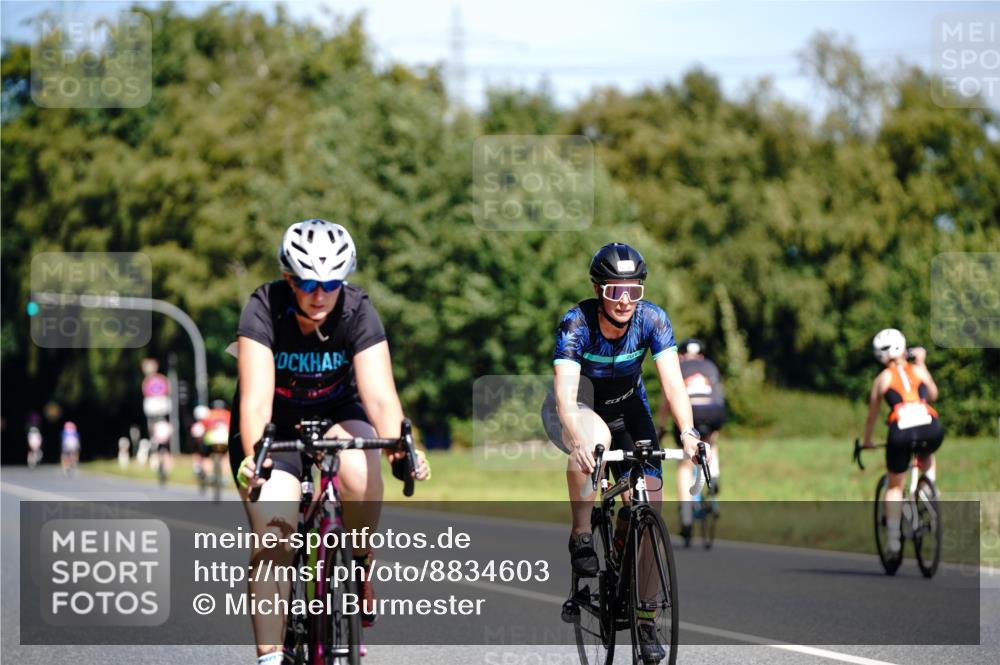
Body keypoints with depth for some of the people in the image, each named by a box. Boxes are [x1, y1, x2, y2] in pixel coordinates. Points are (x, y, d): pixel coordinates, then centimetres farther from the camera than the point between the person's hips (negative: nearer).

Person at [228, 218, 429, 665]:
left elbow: (379, 393, -32)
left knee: (360, 468, -33)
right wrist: (252, 456, -54)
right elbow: (256, 398, -35)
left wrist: (399, 446, -52)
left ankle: (359, 567, -9)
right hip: (275, 429, -1)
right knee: (272, 538, -20)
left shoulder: (358, 313, -22)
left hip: (336, 417, 1)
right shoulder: (264, 310, -25)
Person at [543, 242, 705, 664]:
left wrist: (687, 432, -48)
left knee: (650, 502, -13)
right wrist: (581, 441, -57)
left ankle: (644, 621, -3)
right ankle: (581, 536, -19)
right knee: (596, 437, -39)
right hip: (576, 411, -3)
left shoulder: (652, 320, -22)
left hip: (626, 408, 3)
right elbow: (565, 394, -39)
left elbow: (672, 381, -30)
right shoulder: (576, 324, -29)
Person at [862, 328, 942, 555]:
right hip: (931, 429, 1)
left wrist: (867, 442, 42)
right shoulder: (918, 370, 21)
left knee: (895, 485, 19)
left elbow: (871, 416, 27)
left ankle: (893, 538, 9)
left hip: (901, 431, -1)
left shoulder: (882, 378, 20)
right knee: (927, 459, 39)